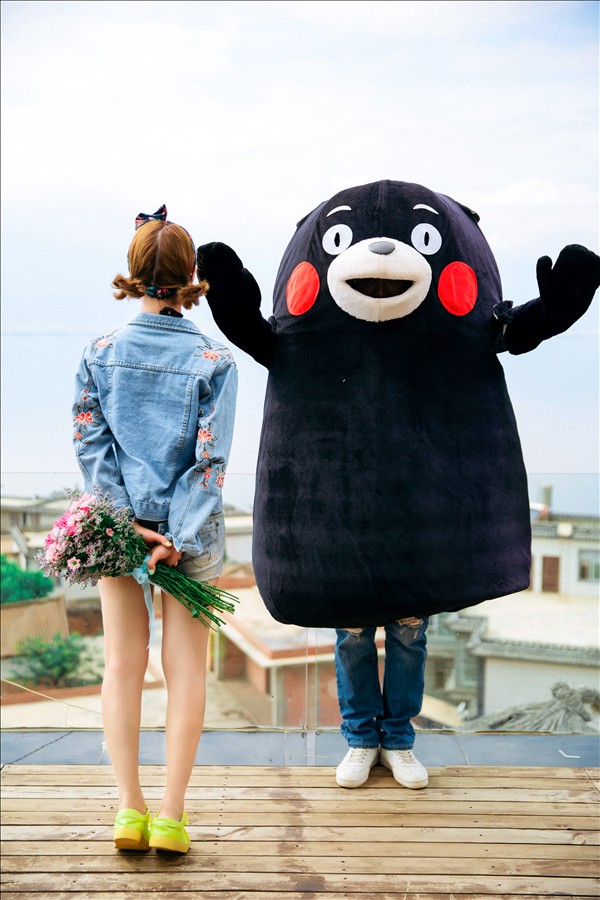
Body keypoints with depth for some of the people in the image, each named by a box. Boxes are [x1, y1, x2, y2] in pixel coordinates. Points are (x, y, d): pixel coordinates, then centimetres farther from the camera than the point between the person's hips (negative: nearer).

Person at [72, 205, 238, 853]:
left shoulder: (100, 354, -1)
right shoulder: (214, 360, -5)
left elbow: (90, 444, -6)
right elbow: (211, 459, -12)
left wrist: (126, 523, -8)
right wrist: (180, 537, -12)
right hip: (191, 530, -1)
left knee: (122, 664, 10)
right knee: (185, 667, 6)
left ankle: (129, 809, 12)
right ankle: (171, 815, 9)